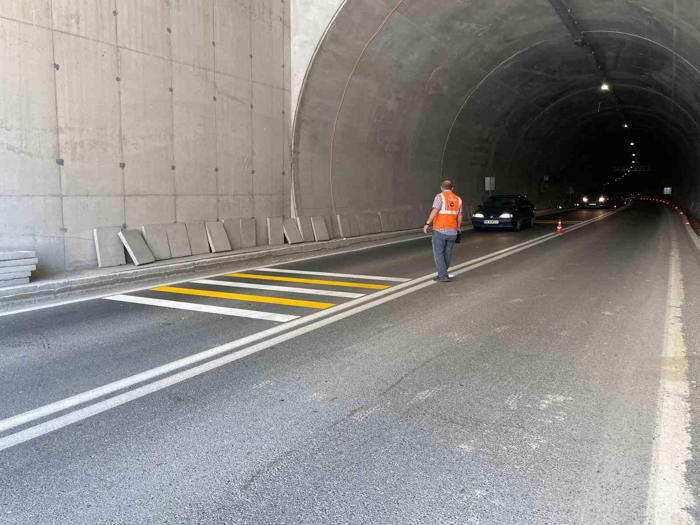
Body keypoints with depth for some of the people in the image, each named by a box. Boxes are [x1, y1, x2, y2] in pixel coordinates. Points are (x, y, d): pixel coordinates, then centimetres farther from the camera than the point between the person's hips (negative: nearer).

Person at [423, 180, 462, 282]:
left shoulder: (440, 197, -7)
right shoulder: (458, 199, 9)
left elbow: (434, 211, -20)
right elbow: (459, 216, 14)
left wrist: (427, 224, -18)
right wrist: (458, 227, 29)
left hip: (439, 231, -5)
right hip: (452, 231, 5)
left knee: (438, 253, 1)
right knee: (447, 253, 14)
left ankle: (443, 275, -5)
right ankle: (442, 274, 23)